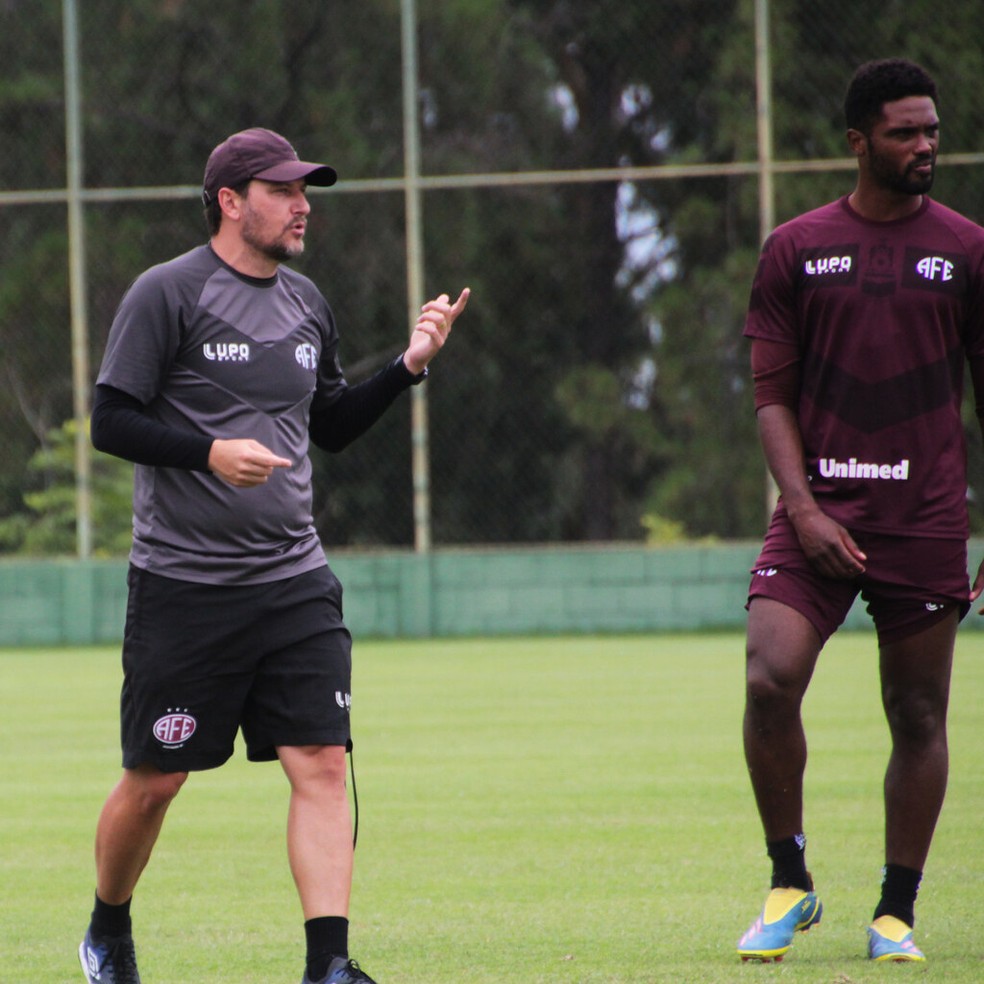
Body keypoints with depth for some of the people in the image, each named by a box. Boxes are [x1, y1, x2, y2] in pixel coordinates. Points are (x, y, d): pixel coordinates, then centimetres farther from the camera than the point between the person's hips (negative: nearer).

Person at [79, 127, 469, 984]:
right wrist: (209, 451, -21)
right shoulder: (166, 294, -6)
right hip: (183, 585, -5)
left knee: (322, 764, -9)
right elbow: (111, 422, -8)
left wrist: (407, 367, 11)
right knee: (154, 780, 4)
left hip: (295, 584, 5)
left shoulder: (307, 304, 13)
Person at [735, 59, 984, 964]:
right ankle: (789, 884, -1)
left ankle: (897, 913, 14)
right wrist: (804, 508, -8)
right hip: (820, 515, 0)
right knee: (770, 679, -17)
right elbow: (773, 395, 6)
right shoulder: (796, 251, 6)